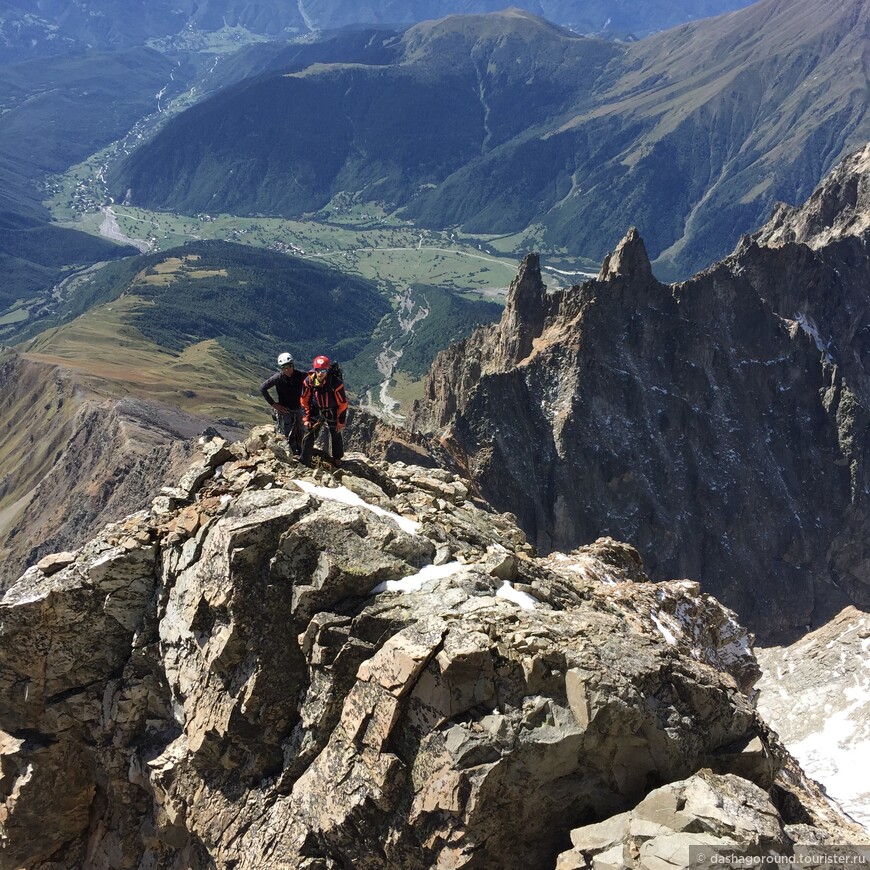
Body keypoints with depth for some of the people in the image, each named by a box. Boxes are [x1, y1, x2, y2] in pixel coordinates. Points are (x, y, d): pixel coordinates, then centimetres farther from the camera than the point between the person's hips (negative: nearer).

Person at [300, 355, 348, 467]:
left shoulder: (336, 383, -28)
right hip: (315, 411, 2)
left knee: (336, 436, 14)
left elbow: (343, 403, -17)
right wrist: (306, 419, -5)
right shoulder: (308, 381, -20)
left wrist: (340, 422, -11)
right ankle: (305, 462, 6)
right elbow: (304, 400, -5)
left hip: (332, 412, -2)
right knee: (309, 436, -4)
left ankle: (337, 460, 37)